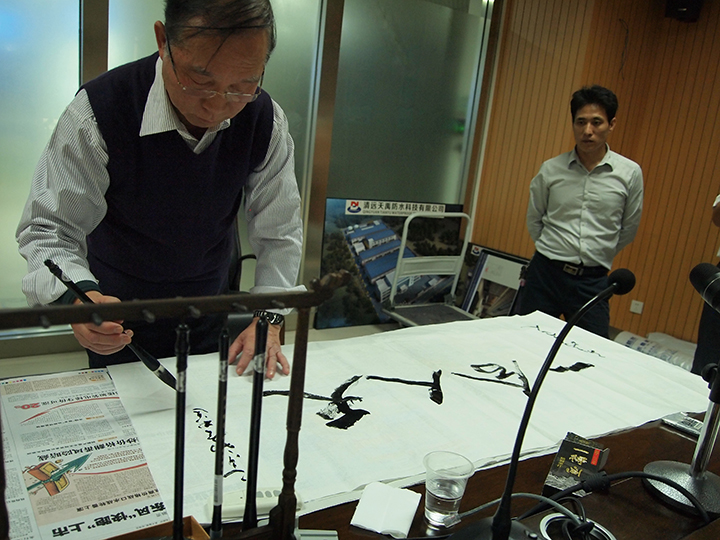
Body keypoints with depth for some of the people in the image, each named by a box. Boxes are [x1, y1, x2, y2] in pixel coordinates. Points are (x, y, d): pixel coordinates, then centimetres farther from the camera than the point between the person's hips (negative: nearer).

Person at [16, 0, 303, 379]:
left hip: (211, 314, 2)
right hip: (119, 315, -2)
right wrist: (75, 295, -41)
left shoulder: (265, 120, -17)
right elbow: (48, 227, -21)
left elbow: (279, 232, -10)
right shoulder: (97, 112, -26)